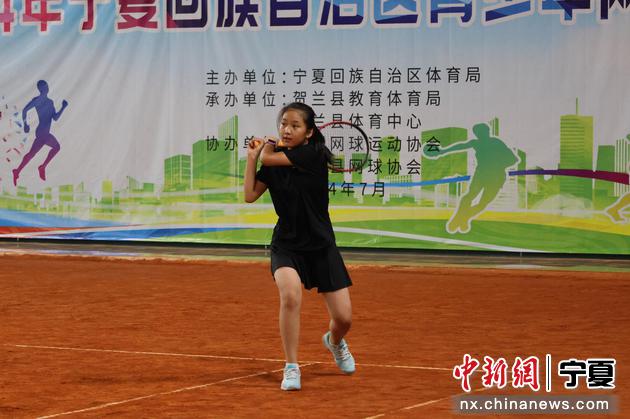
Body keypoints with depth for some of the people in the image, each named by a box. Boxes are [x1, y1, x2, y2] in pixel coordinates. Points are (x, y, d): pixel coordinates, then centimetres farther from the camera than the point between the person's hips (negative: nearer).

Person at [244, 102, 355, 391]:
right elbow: (250, 196, 1)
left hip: (320, 245, -2)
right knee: (290, 295, -30)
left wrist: (266, 146, 4)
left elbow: (268, 158, -17)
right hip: (286, 245, 2)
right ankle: (292, 368, -16)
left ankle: (334, 342, 39)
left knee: (343, 318, -2)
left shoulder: (313, 154, -15)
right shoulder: (273, 161, 0)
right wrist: (252, 157, -2)